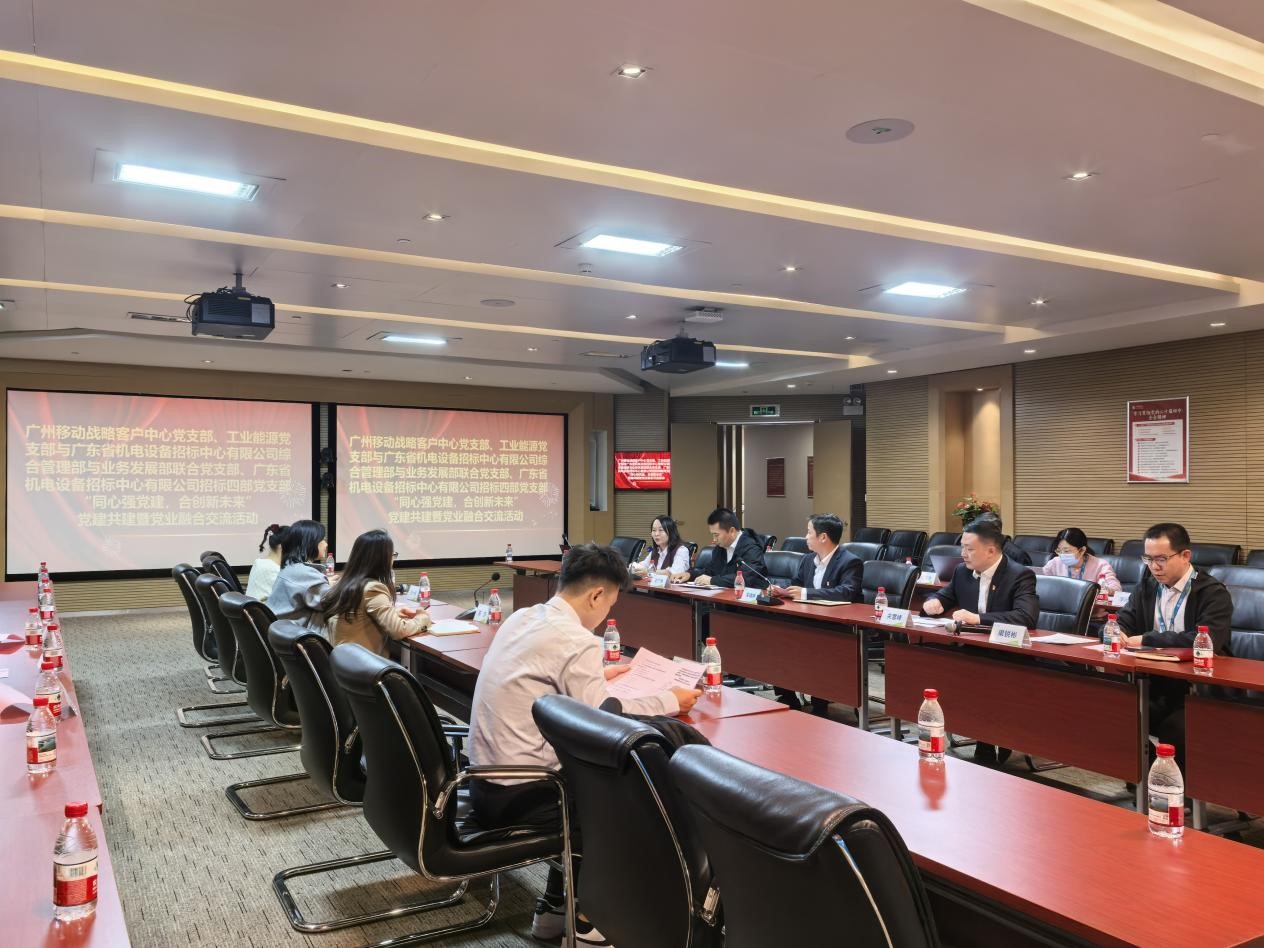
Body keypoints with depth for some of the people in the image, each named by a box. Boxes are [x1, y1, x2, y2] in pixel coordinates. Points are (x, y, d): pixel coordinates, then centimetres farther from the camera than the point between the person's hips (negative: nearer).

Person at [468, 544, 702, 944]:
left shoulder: (523, 618, 6)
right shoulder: (576, 640, -20)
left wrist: (597, 676, 27)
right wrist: (671, 701, -7)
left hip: (484, 782, 8)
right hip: (516, 796, -8)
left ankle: (554, 908, 33)